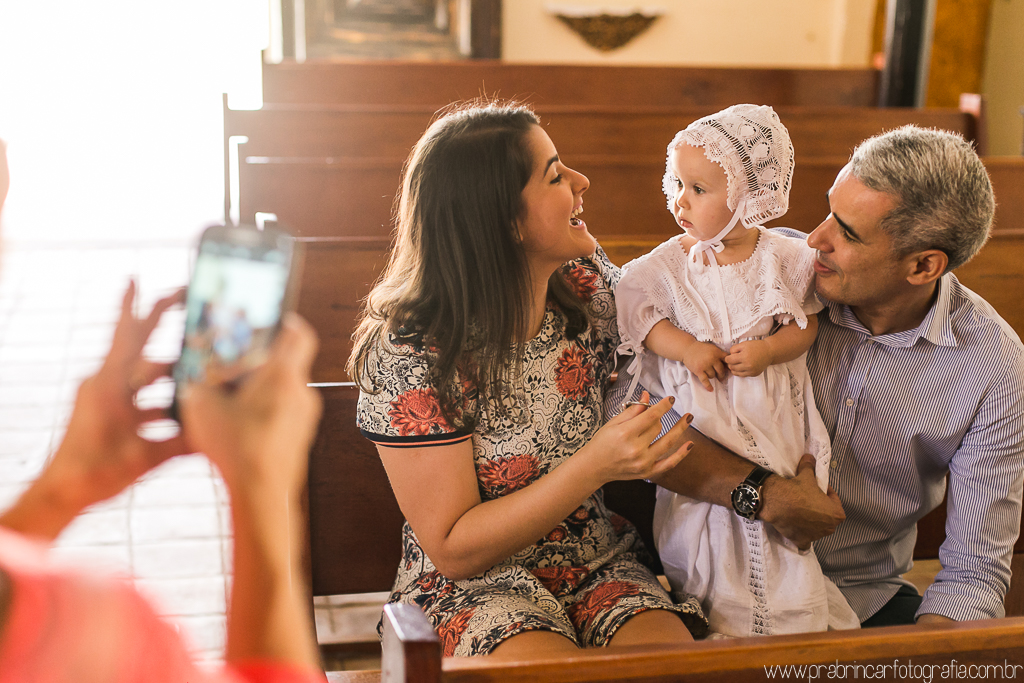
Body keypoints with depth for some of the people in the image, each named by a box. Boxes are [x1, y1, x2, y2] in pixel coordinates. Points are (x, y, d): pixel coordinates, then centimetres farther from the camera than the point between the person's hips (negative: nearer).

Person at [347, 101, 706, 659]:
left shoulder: (588, 284, -2)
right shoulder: (413, 352, -17)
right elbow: (453, 550, -15)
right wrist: (596, 465, -26)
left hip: (601, 567, 4)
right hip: (471, 588, -4)